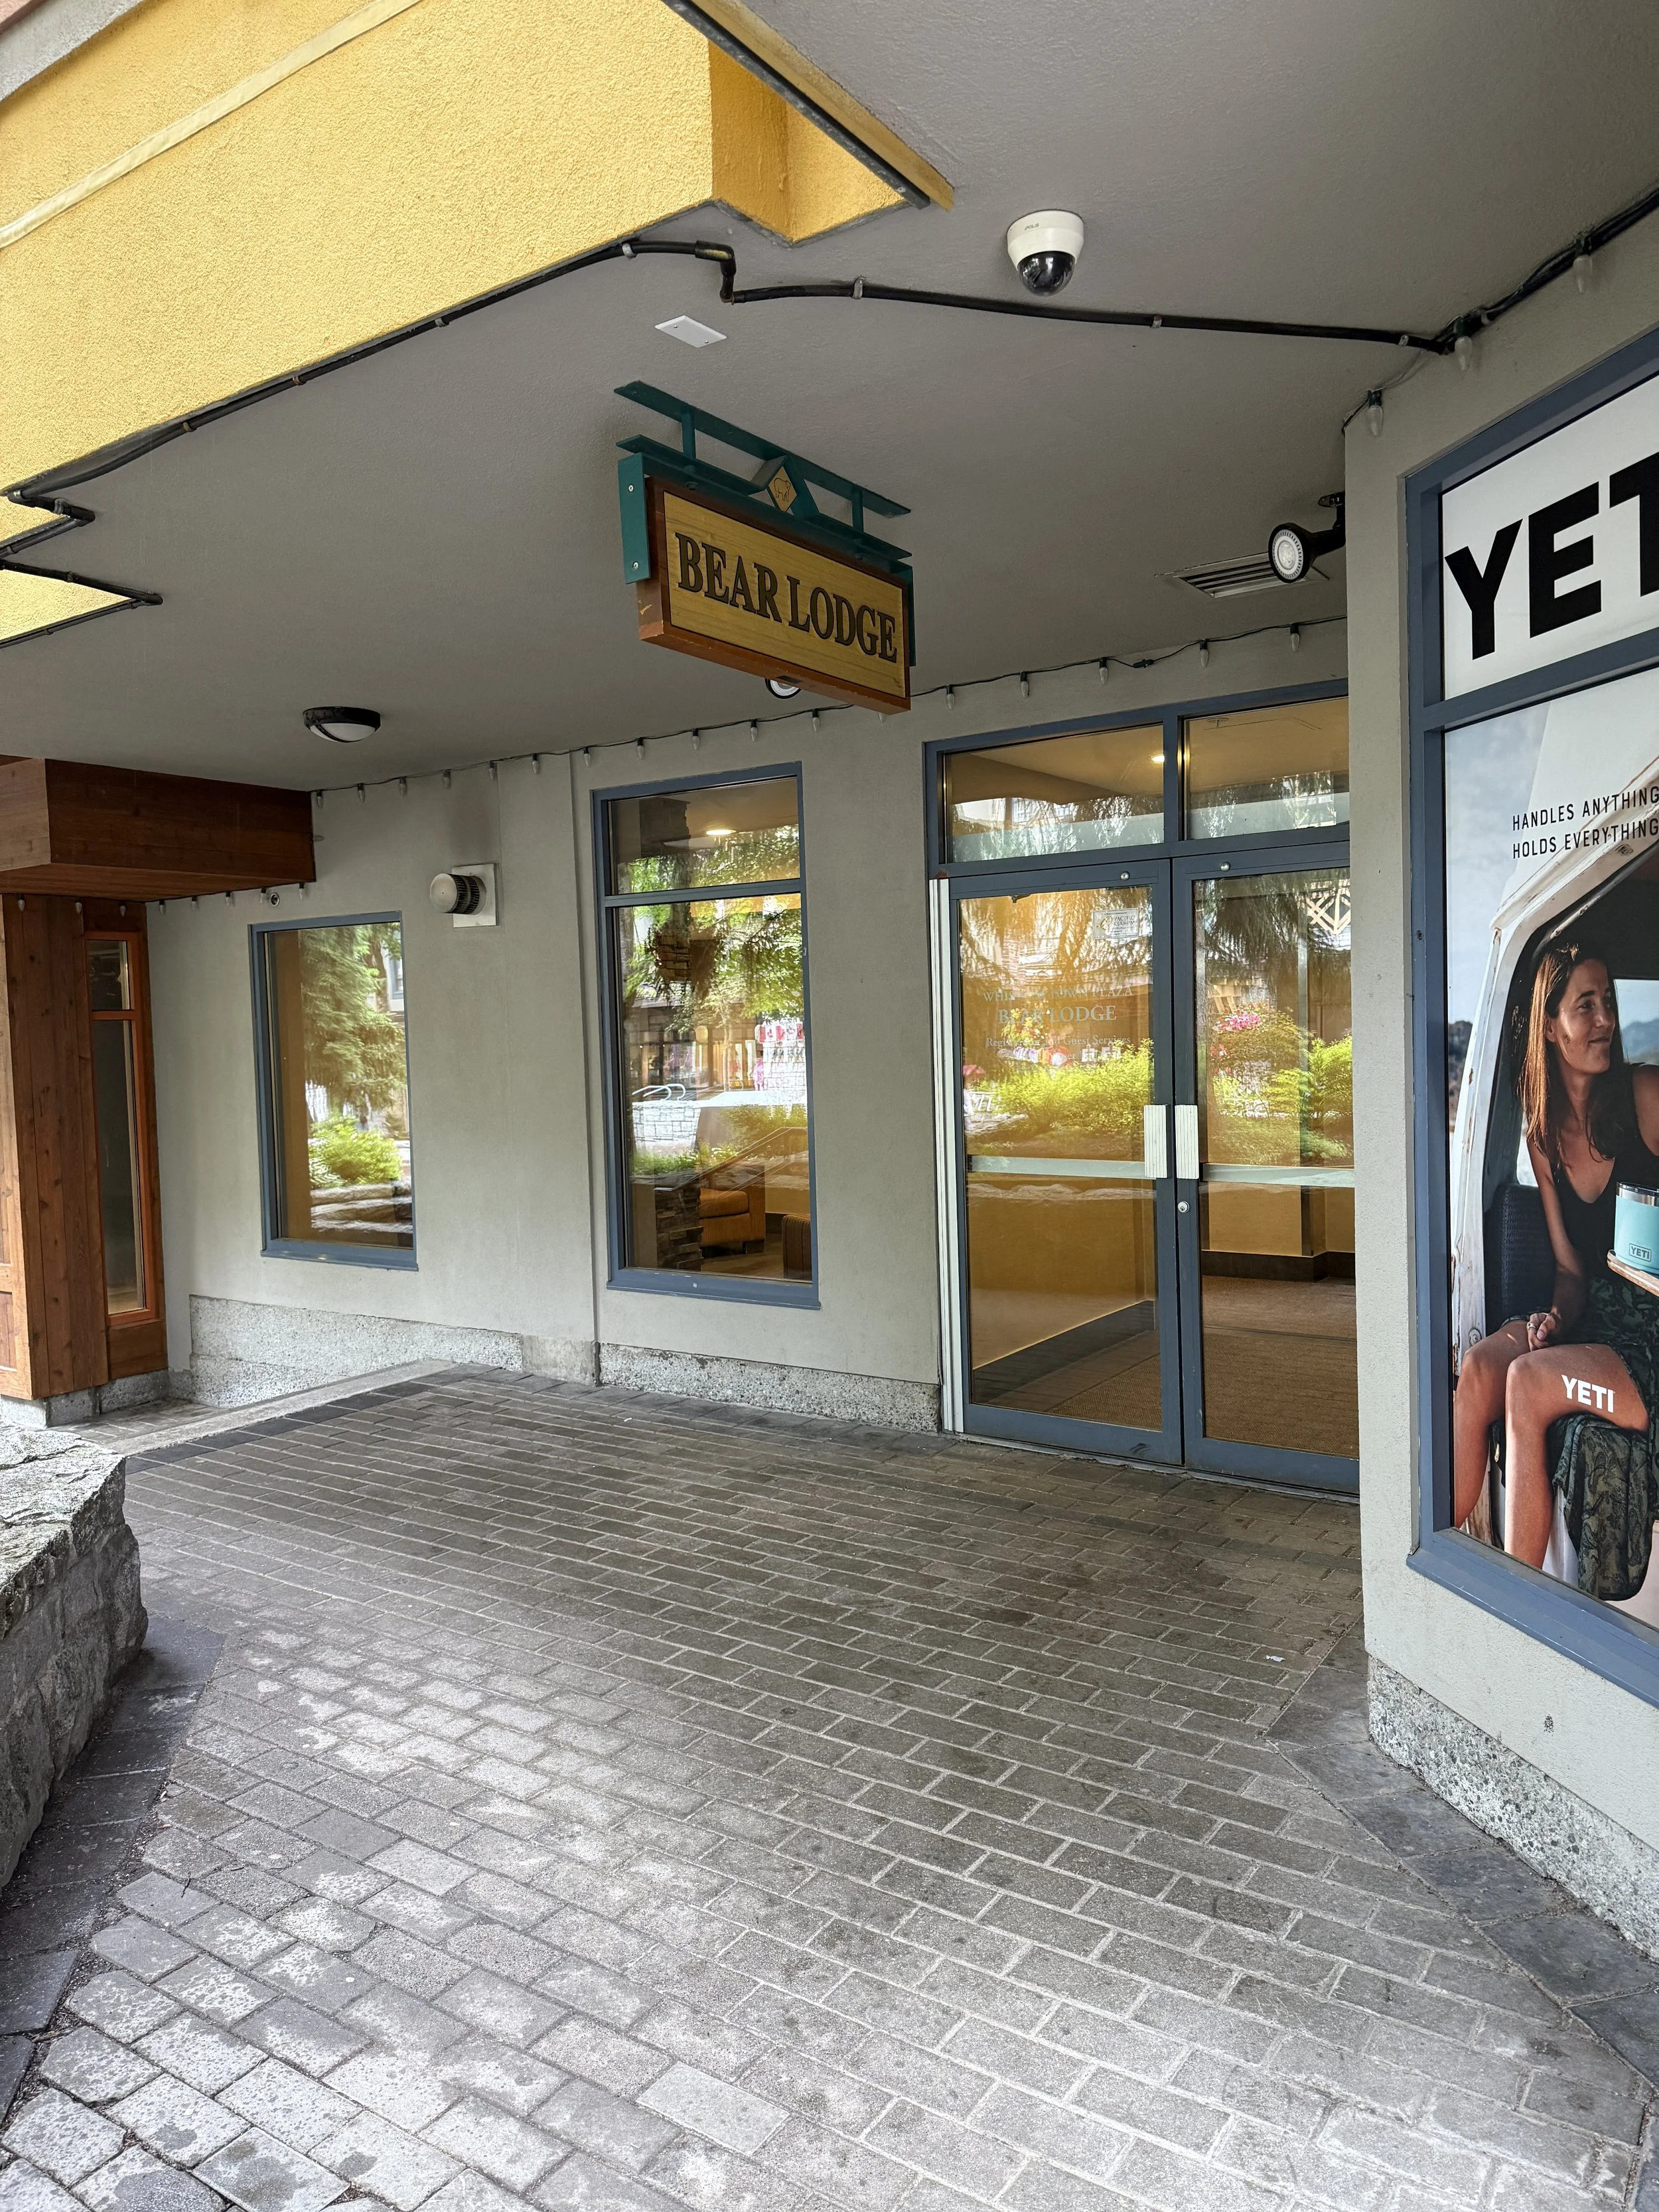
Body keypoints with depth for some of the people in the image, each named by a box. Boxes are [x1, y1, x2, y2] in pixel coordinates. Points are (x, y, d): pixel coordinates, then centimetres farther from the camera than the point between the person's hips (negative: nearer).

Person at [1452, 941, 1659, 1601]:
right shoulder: (1544, 1136, 10)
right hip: (1597, 1316, 5)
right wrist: (1558, 1317, -9)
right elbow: (1571, 1267, 11)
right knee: (1479, 1364, -21)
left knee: (1529, 1381, -27)